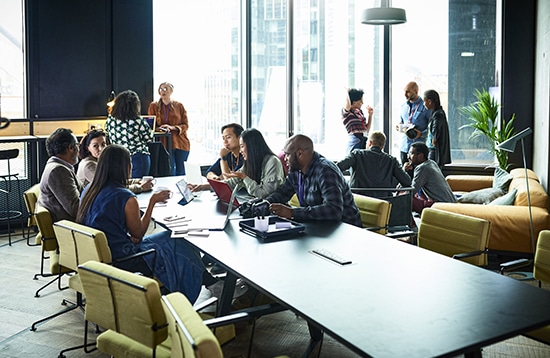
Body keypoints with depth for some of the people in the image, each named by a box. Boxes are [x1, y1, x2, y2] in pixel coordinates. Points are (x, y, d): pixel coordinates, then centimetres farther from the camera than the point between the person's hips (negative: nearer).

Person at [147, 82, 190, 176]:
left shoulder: (179, 106, 8)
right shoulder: (153, 106, 8)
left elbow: (186, 125, 5)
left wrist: (172, 127, -13)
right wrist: (159, 128, -15)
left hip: (181, 143, 1)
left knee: (180, 171, 5)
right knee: (170, 171, -5)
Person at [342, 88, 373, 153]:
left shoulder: (360, 112, 17)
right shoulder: (346, 112, -4)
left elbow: (367, 129, 24)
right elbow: (348, 104, -30)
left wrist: (370, 115, 16)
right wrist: (347, 92, -11)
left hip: (364, 141, 7)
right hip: (354, 141, -7)